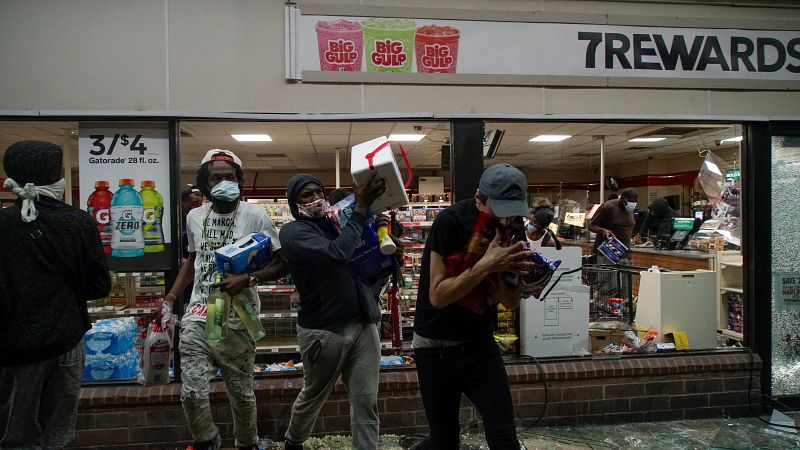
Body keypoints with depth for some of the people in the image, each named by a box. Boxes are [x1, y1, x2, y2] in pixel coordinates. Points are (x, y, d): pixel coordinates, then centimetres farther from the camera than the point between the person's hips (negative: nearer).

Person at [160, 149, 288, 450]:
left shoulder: (255, 216, -7)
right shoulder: (194, 217, 8)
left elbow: (282, 264, -6)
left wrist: (247, 279, -20)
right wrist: (171, 298, 15)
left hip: (236, 321, -3)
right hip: (197, 318, 4)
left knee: (241, 393, 8)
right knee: (191, 393, 1)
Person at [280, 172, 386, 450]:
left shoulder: (336, 223, 12)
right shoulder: (293, 232, -9)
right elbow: (337, 254, -26)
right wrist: (360, 208, -23)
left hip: (362, 323, 4)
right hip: (323, 331, -4)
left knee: (366, 403, 2)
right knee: (312, 398, 18)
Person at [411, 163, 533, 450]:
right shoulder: (451, 222, -19)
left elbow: (511, 303, 1)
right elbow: (437, 296, -22)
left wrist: (511, 275, -20)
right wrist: (486, 265, -30)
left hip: (480, 345, 4)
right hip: (437, 348, -4)